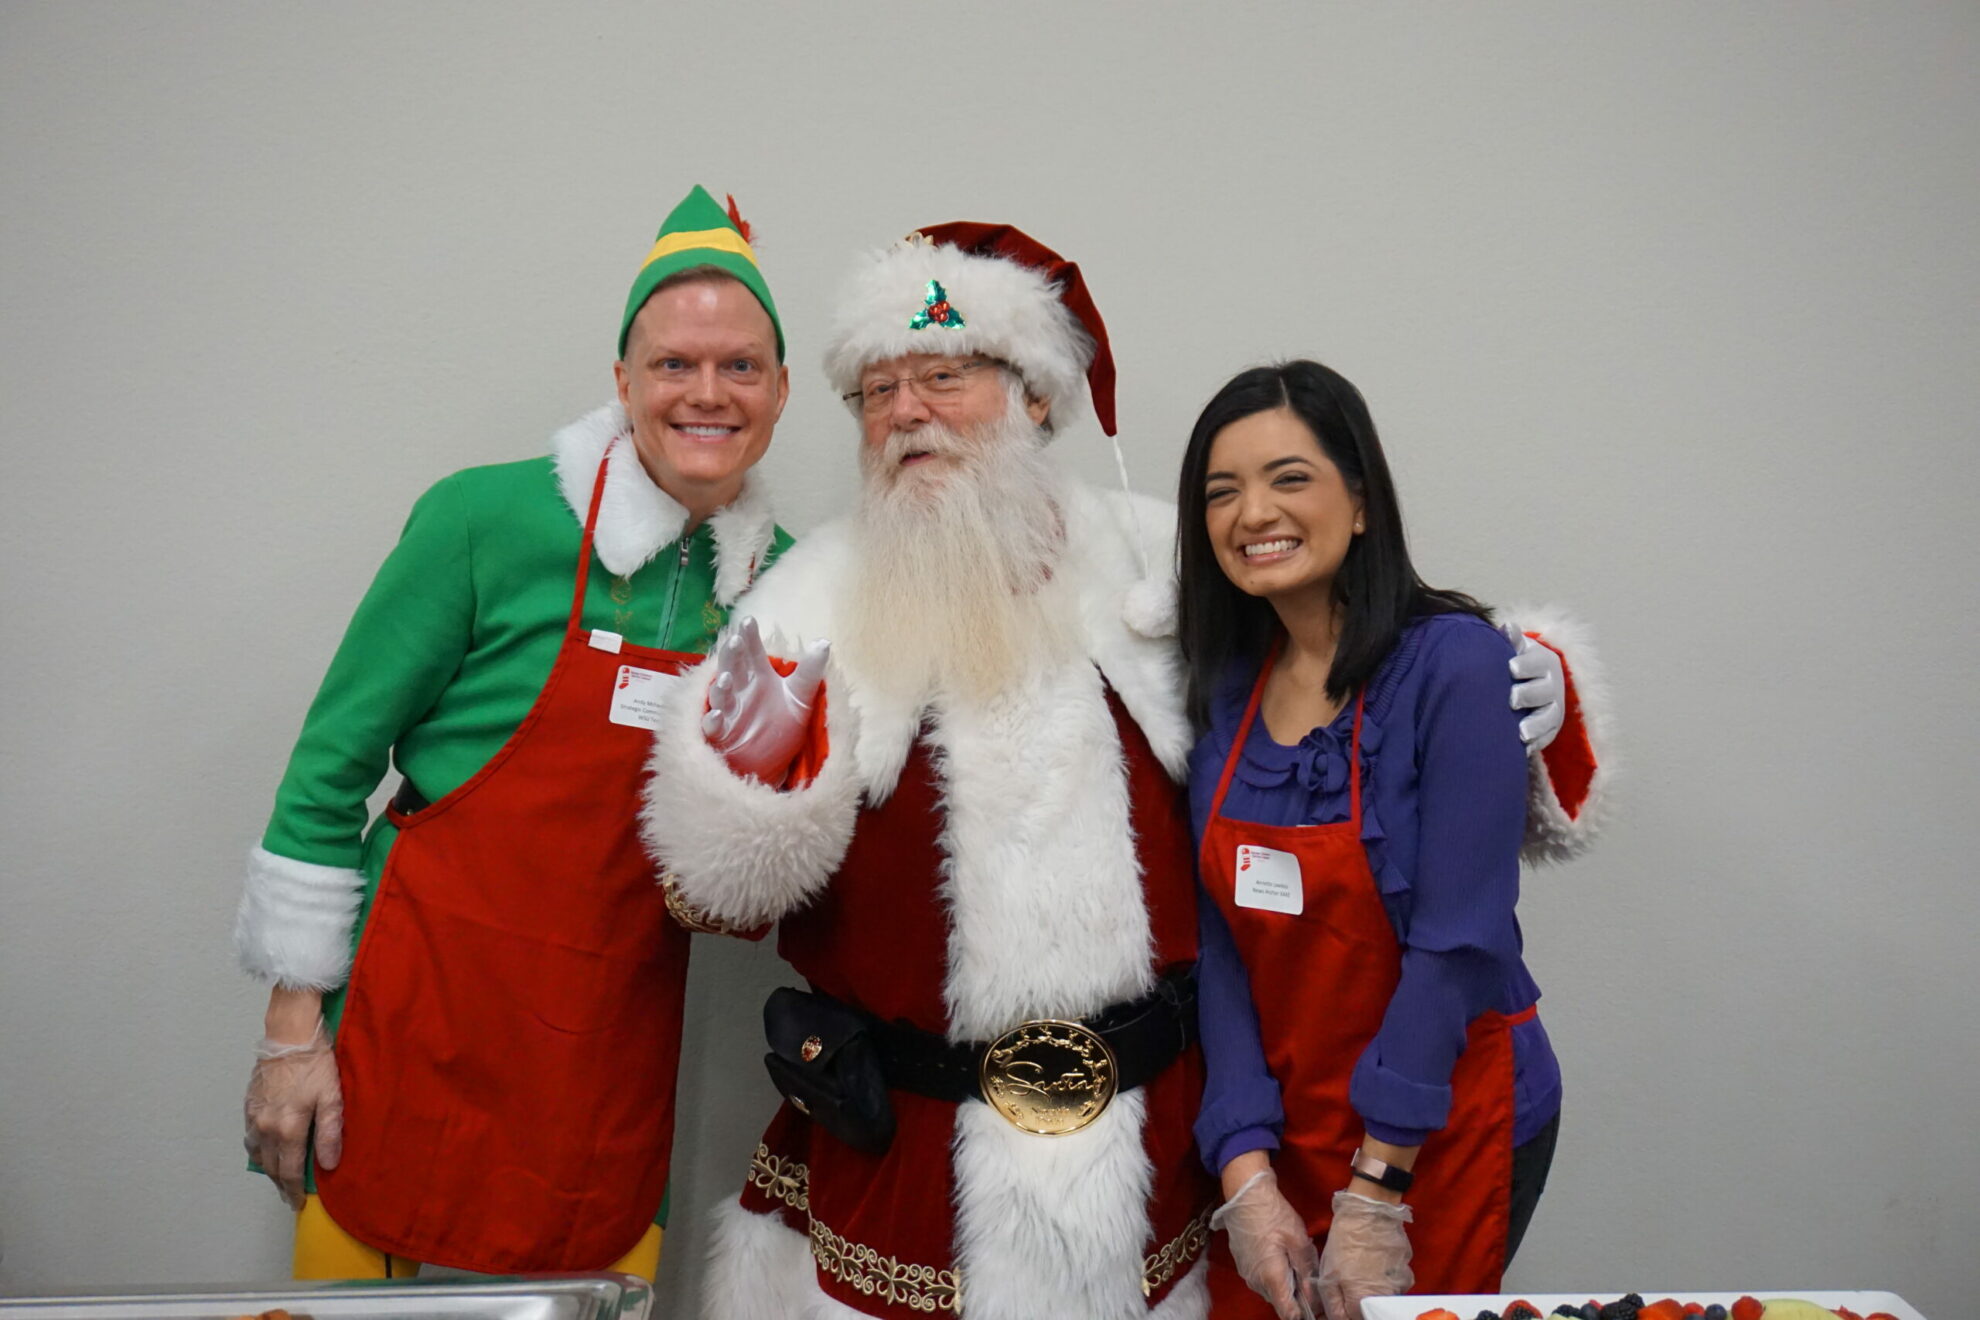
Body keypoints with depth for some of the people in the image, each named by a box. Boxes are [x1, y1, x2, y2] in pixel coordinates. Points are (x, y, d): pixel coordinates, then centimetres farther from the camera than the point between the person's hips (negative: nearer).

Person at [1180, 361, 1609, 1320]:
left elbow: (1456, 942, -19)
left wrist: (1374, 1196, -17)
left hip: (1442, 1127, -4)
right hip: (1281, 1126, 4)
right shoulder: (1224, 689, -1)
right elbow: (1221, 944, -4)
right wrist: (1247, 1176, -12)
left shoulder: (1456, 665, -17)